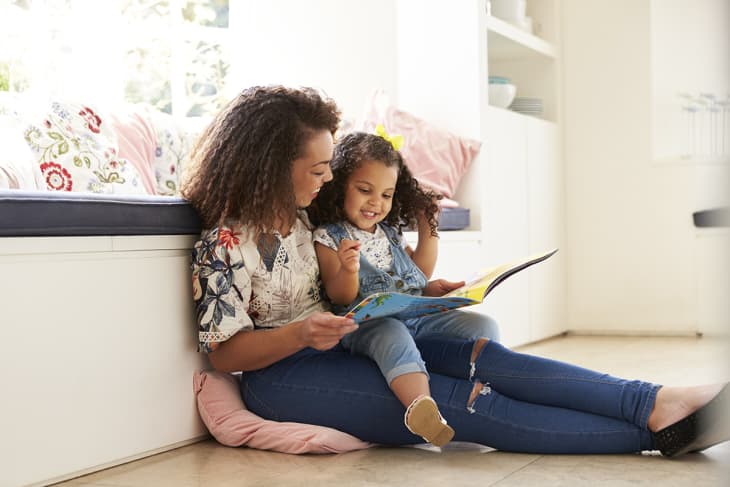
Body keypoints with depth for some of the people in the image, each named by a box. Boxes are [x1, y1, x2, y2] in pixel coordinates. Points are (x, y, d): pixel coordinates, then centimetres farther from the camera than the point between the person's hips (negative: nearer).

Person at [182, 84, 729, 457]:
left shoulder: (299, 214, 8)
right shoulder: (226, 244, -15)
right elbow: (223, 353, -14)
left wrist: (418, 292, 4)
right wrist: (301, 333, -29)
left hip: (342, 346, 8)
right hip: (284, 373, -7)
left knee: (483, 356, -18)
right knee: (461, 402, -23)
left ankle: (658, 403, -28)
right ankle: (654, 432, -29)